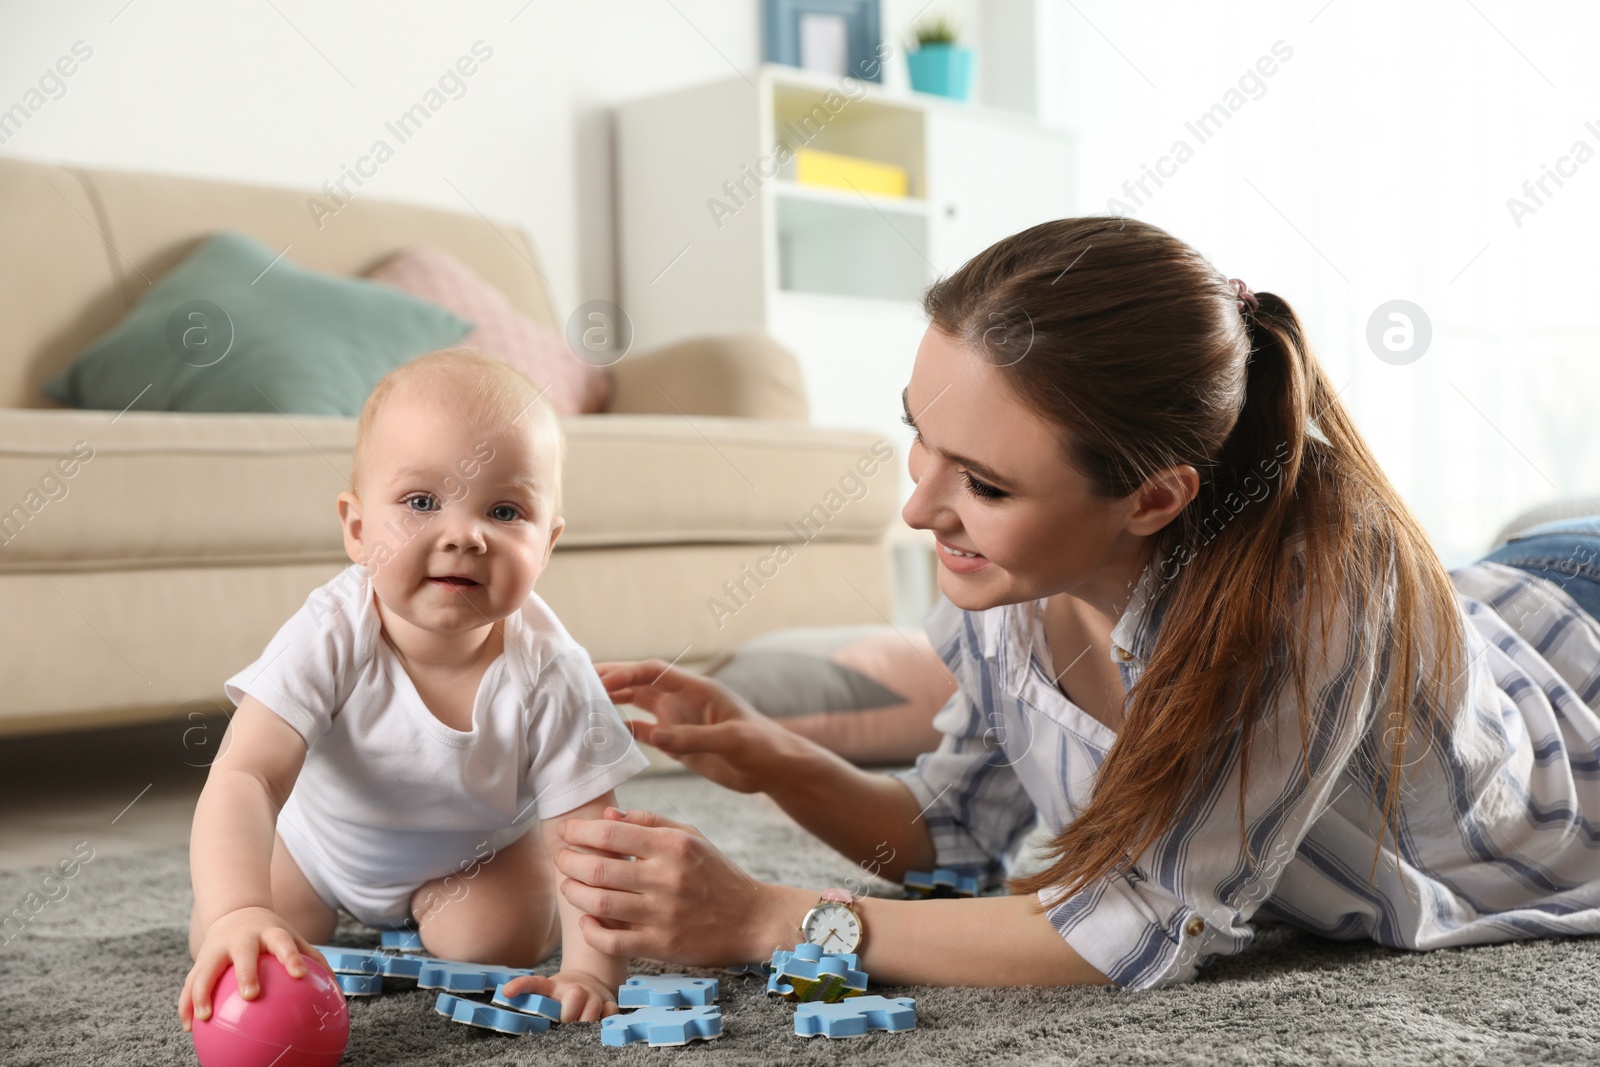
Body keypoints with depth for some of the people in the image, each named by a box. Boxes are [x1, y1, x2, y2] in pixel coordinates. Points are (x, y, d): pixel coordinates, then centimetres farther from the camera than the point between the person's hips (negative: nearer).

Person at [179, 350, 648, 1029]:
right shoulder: (330, 637, -38)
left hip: (478, 848, 0)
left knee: (500, 944, -16)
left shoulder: (549, 673, -35)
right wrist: (238, 914, -63)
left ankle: (429, 902, 19)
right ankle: (340, 906, 27)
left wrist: (590, 972, -43)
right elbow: (245, 779, -46)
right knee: (224, 954, -5)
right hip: (322, 839, 0)